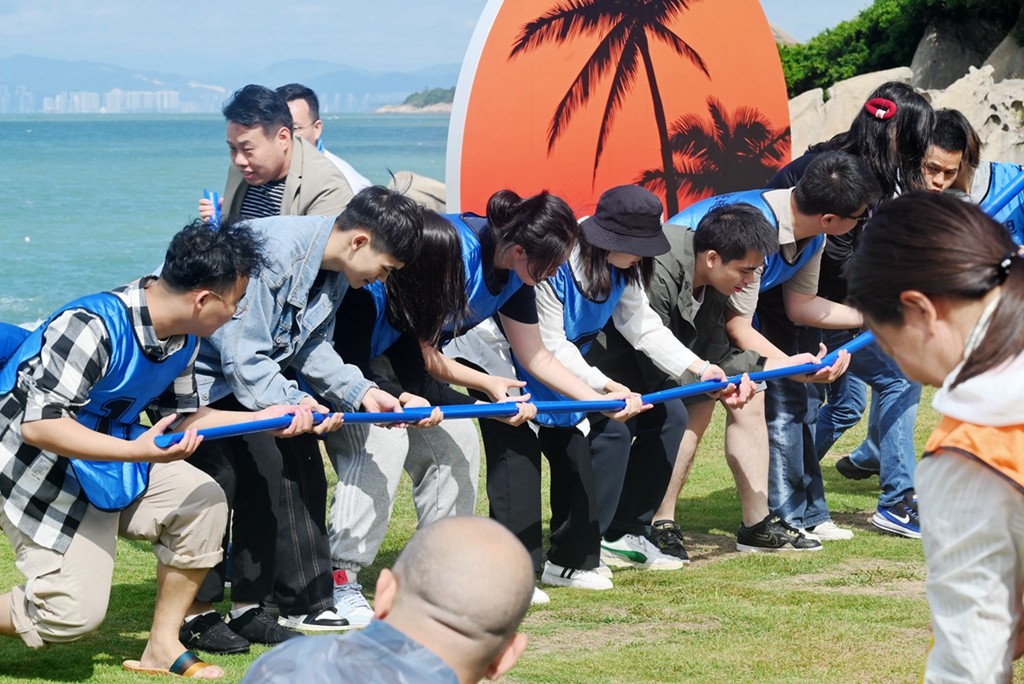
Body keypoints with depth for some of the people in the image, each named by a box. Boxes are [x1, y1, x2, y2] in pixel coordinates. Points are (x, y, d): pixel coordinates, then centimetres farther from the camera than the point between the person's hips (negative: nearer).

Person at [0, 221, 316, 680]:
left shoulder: (182, 336, -5)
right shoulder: (94, 327, -32)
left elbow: (179, 416, 9)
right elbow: (38, 424, -34)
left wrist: (263, 418, -1)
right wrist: (137, 450, -41)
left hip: (112, 462, 8)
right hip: (38, 471, -8)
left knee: (203, 501, -8)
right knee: (74, 613, -15)